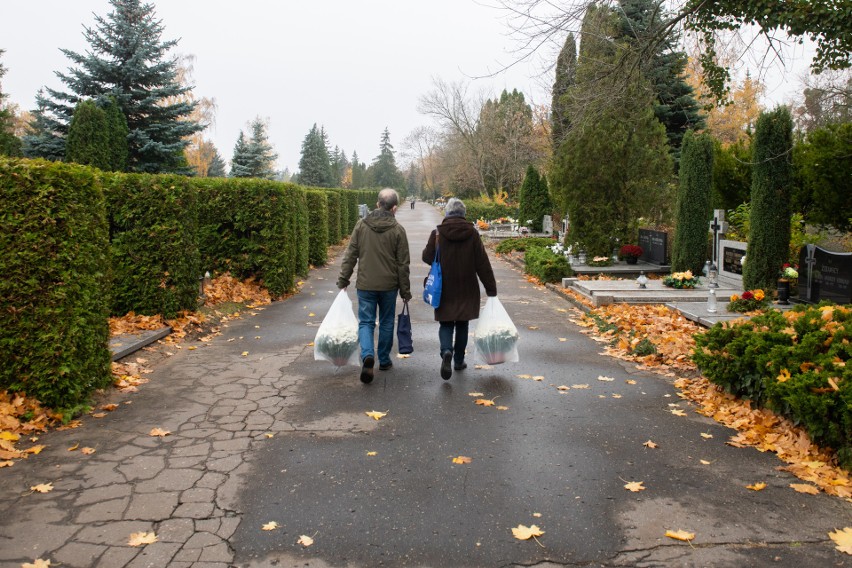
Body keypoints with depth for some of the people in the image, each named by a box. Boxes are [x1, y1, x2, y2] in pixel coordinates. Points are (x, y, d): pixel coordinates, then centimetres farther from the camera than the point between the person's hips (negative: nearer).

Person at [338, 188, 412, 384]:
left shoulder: (361, 225, -2)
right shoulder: (397, 230, -6)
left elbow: (350, 255, -1)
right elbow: (403, 264, -4)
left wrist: (343, 280, 6)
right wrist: (405, 291, 3)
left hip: (365, 284, 1)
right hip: (389, 286, 0)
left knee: (366, 322, 5)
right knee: (386, 323, 15)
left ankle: (367, 355, -18)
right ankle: (384, 360, 24)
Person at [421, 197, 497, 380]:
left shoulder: (437, 233, -8)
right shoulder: (472, 233, -7)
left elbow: (427, 257, 1)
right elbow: (483, 264, -6)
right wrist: (491, 289, -1)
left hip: (444, 290, -1)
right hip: (467, 290, 1)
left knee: (446, 324, 8)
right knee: (462, 324, 15)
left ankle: (446, 351, -18)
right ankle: (459, 360, 23)